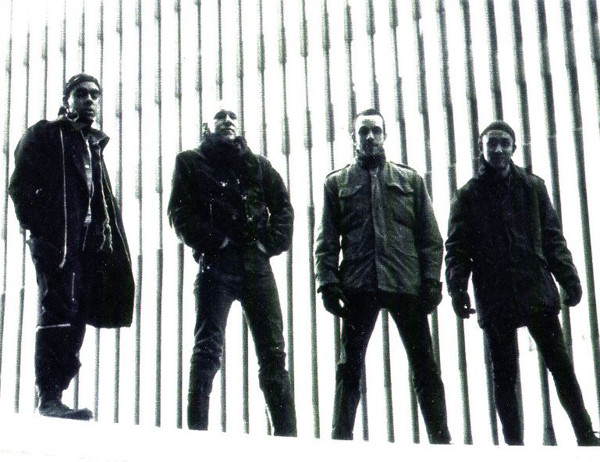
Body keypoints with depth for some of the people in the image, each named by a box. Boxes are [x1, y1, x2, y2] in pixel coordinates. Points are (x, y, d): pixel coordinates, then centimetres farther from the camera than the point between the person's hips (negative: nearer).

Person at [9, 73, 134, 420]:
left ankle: (54, 397, 7)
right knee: (59, 312, -14)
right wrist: (38, 228, -12)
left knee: (76, 319, 3)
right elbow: (21, 184, -2)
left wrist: (108, 240, 7)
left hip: (90, 244, 7)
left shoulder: (95, 145, 25)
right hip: (57, 239, -6)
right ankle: (49, 398, -15)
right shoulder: (44, 135, 7)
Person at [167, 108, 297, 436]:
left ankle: (286, 432, -1)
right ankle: (197, 429, -10)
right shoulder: (191, 162, 14)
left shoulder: (257, 164, 21)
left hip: (256, 263, 3)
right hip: (216, 263, -3)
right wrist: (213, 241, -10)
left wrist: (270, 242, -2)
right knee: (208, 347, -9)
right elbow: (180, 211, 2)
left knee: (272, 350, -1)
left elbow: (283, 207, 15)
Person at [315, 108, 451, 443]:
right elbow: (327, 240, 8)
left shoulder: (410, 179, 14)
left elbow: (430, 236, 9)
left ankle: (440, 438, 7)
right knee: (350, 365, 0)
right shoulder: (337, 183, 13)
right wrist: (328, 281, -5)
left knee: (425, 365, 1)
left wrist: (431, 281, -2)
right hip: (358, 284, 0)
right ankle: (341, 438, 3)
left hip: (407, 282, 1)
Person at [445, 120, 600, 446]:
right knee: (504, 376, 3)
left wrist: (568, 277, -1)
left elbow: (552, 237, 10)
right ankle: (514, 443, 10)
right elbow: (457, 249, 1)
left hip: (537, 289, 1)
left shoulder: (532, 187, 11)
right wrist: (457, 289, -12)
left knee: (560, 365, 2)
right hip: (494, 296, -1)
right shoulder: (469, 195, 6)